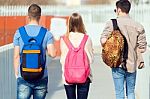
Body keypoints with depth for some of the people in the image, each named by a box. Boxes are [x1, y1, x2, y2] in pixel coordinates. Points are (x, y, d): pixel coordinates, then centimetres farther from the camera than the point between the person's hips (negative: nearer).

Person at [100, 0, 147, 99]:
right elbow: (142, 48, -1)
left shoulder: (111, 23, -6)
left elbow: (103, 41, -13)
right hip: (132, 64, 2)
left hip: (117, 63, -2)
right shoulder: (138, 26, 0)